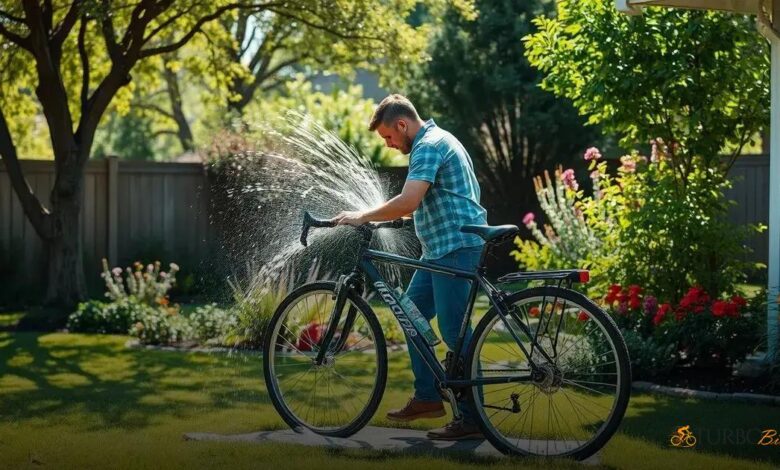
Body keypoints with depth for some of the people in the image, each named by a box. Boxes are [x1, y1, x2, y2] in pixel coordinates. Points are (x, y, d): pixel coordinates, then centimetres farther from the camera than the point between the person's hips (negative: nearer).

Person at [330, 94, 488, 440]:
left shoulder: (429, 146, -15)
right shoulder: (435, 139, 18)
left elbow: (407, 202, -26)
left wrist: (363, 217, -16)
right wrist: (378, 218, 19)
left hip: (456, 245, -11)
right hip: (441, 246, 11)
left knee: (453, 329, -8)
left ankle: (471, 418, -3)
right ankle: (427, 397, 19)